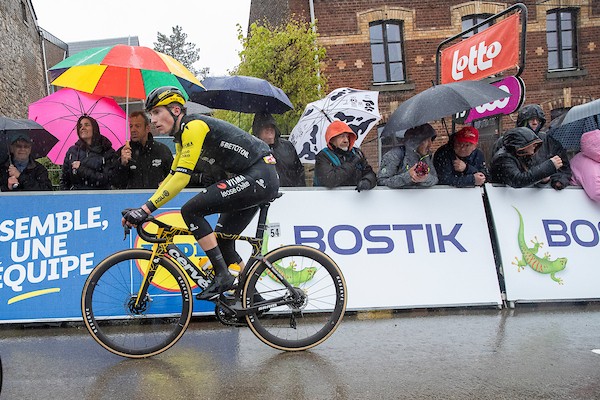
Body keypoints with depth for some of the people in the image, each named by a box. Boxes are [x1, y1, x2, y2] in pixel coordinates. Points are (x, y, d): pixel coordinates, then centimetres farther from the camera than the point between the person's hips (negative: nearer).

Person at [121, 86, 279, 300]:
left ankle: (222, 276, -11)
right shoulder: (183, 135, 16)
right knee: (221, 241, 13)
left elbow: (182, 177, -22)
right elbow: (171, 177, 20)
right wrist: (142, 209, 13)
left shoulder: (193, 126, -15)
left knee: (191, 210, -15)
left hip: (258, 176, -10)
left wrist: (146, 208, -22)